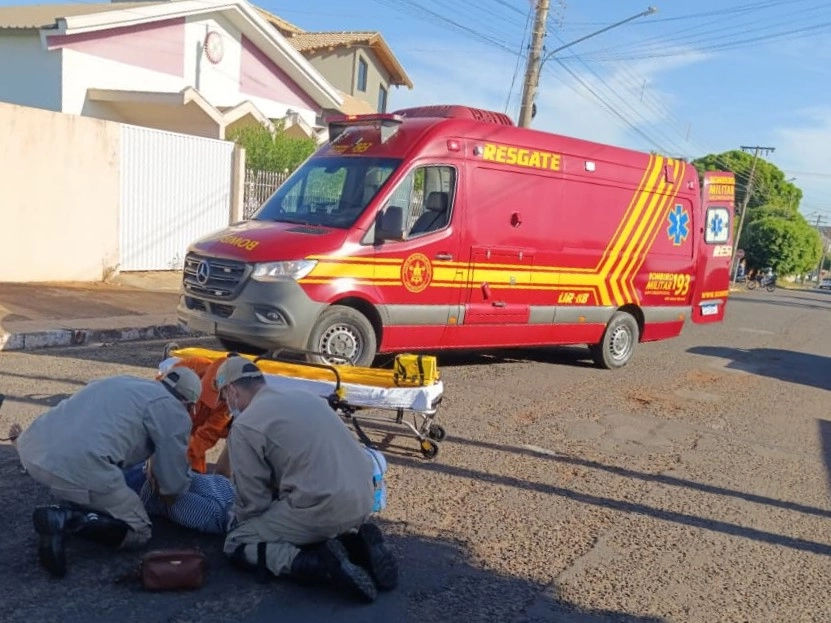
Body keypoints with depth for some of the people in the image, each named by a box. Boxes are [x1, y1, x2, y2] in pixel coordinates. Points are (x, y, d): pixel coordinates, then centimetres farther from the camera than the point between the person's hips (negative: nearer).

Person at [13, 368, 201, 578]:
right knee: (139, 533, 10)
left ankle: (68, 507, 14)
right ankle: (64, 519, -11)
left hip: (32, 450, 9)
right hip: (78, 469, -9)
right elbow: (174, 482, 7)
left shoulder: (124, 382, 28)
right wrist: (167, 492, 31)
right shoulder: (173, 411, 5)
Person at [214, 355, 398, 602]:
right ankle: (357, 543, 9)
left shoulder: (245, 426, -5)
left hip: (323, 507, -8)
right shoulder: (304, 396, 17)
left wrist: (237, 521, 22)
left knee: (236, 543, 10)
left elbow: (253, 500, -1)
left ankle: (322, 564, -10)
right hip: (363, 499, 8)